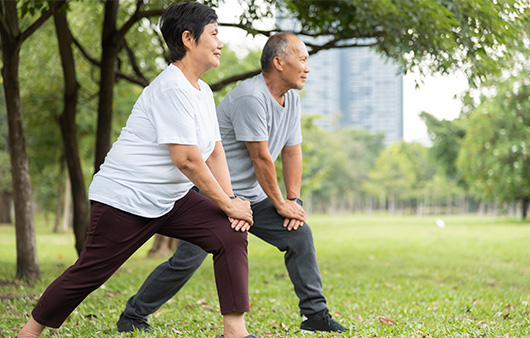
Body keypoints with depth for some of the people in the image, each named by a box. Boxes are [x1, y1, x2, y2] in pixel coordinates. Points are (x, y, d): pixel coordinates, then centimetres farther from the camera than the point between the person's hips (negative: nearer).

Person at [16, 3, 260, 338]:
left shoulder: (203, 92, 10)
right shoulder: (171, 88, -21)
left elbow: (214, 151, 9)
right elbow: (186, 159, -25)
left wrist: (231, 203, -4)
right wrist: (227, 204, -16)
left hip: (171, 199, 9)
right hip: (125, 198, -9)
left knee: (231, 235, -7)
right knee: (89, 273, -1)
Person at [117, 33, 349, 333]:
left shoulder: (292, 98, 6)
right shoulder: (251, 97, -24)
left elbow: (292, 151, 10)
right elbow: (261, 157, -21)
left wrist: (294, 200, 2)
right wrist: (280, 204, -12)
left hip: (252, 196, 8)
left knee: (299, 234, -2)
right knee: (186, 261, -10)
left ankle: (316, 313, 6)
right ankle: (133, 315, 7)